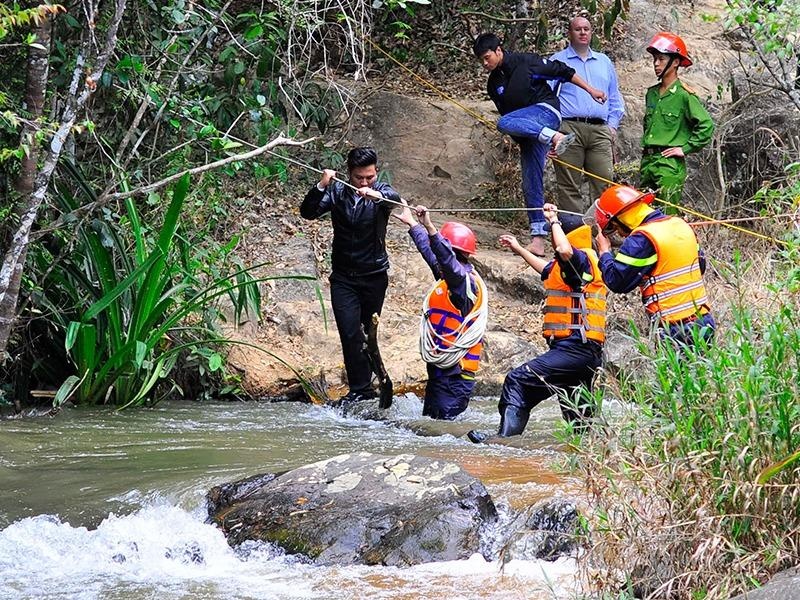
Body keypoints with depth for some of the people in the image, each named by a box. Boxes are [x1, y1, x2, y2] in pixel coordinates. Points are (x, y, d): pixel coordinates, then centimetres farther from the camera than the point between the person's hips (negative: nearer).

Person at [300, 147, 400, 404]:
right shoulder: (337, 191, -3)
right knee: (350, 333, -11)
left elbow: (395, 199, -31)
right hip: (343, 276, 0)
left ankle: (362, 385, 25)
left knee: (370, 333, 9)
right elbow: (308, 212, -14)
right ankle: (360, 388, -10)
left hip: (375, 275, 0)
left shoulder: (381, 192, -7)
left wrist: (376, 195, -54)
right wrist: (321, 187, -31)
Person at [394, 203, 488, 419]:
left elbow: (447, 258, -33)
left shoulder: (466, 282, -15)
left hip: (454, 373, -10)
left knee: (443, 424, -14)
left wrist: (429, 227, -43)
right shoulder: (448, 276, 14)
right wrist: (411, 223, 38)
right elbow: (428, 250, 28)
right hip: (441, 368, 10)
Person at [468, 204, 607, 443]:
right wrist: (519, 249, 52)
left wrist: (554, 220, -18)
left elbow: (565, 250, -34)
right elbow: (547, 270, 44)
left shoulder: (582, 260, -9)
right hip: (585, 352, 11)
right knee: (580, 422, 12)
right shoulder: (567, 265, 22)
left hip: (574, 349, -11)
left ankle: (506, 436, -25)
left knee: (518, 381, -17)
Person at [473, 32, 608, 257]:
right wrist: (520, 141, 16)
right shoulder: (493, 84, 16)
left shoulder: (524, 61, -3)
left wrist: (590, 90, -1)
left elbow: (562, 71, 0)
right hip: (528, 135, 7)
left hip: (546, 111, -7)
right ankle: (538, 239, -4)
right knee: (531, 184, -2)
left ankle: (555, 137, -40)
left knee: (505, 123, -34)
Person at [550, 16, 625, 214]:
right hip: (569, 128, -3)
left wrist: (613, 125, 12)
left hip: (600, 131, 3)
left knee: (604, 182, -7)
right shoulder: (557, 62, 11)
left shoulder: (604, 62, 23)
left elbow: (615, 98, 26)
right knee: (569, 186, -6)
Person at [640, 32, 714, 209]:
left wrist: (686, 148, -12)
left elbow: (706, 125, -14)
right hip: (647, 161, 8)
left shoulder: (684, 94, -7)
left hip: (670, 163, -8)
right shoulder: (652, 93, 16)